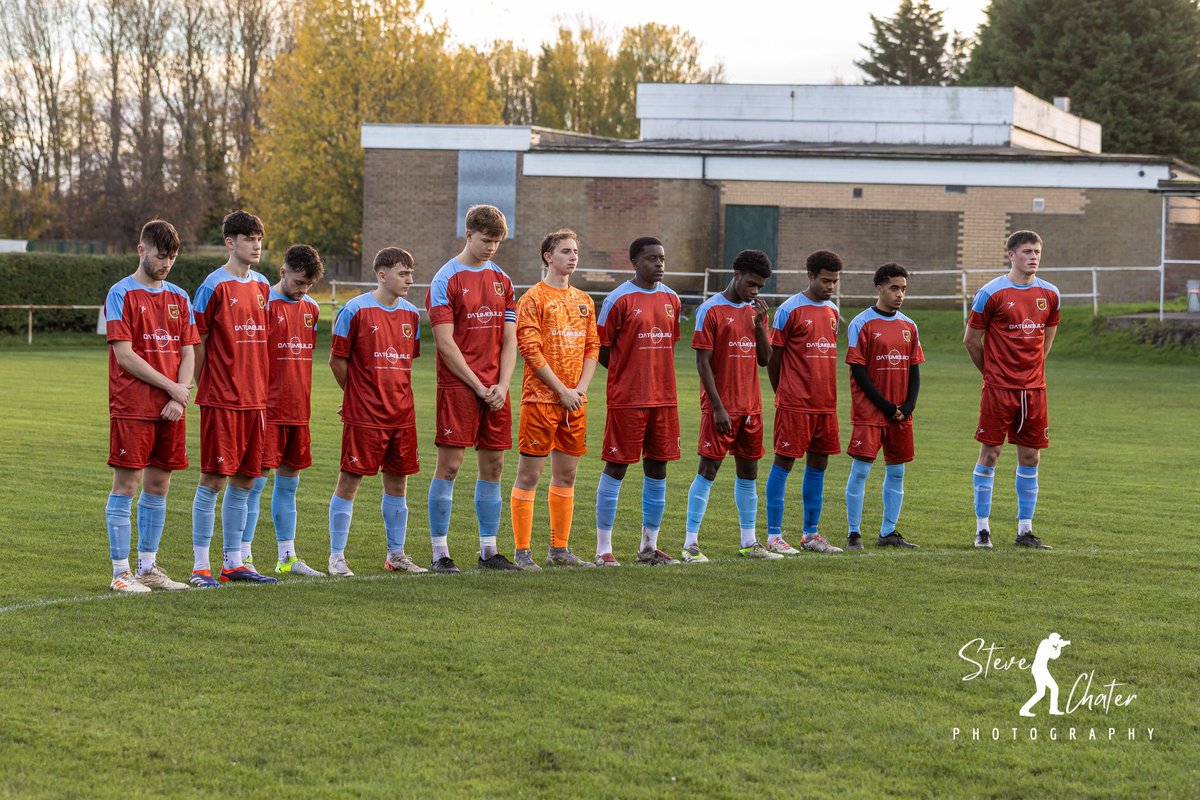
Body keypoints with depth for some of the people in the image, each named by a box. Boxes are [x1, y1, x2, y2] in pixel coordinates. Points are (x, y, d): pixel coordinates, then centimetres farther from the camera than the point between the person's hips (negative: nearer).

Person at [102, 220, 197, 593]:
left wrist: (181, 397, -5)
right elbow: (125, 355, -11)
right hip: (131, 408, -6)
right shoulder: (122, 294, -4)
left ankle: (148, 567, 18)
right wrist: (172, 387, -10)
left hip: (170, 411, 6)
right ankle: (121, 572, 0)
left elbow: (188, 352, 11)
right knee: (126, 485, -4)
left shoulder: (179, 298, 13)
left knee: (158, 485, 9)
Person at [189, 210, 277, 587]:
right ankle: (201, 566, 0)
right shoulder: (214, 286, -8)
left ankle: (233, 562, 17)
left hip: (255, 399, 7)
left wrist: (262, 388, 14)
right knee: (213, 479, -4)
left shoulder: (262, 286, 13)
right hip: (221, 400, -7)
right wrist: (204, 387, -5)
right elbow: (198, 342, -5)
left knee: (244, 480, 10)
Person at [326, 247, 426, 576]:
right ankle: (337, 557, 5)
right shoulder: (356, 310, -8)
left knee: (398, 482, 10)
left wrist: (393, 391, 14)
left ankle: (396, 554, 20)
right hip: (363, 415, -6)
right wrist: (357, 393, 7)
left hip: (402, 413, 6)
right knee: (349, 481, -2)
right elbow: (336, 359, -2)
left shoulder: (411, 314, 9)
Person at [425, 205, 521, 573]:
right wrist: (478, 387, -11)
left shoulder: (502, 280, 13)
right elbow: (445, 342, -9)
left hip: (495, 388, 6)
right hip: (458, 386, -6)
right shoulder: (447, 279, -4)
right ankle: (440, 552, -1)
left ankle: (489, 550, 14)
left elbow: (509, 340, 12)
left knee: (493, 466, 7)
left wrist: (502, 386, -2)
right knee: (448, 465, -6)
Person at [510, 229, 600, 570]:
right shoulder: (533, 298, -5)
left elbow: (592, 346, 14)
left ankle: (559, 550, 17)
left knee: (566, 475, 10)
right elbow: (530, 349, -11)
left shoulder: (584, 301, 15)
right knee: (529, 474, -3)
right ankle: (522, 552, -1)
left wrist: (581, 388, -1)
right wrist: (562, 390, -14)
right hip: (541, 398, -6)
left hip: (575, 401, 6)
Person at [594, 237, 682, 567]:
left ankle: (649, 547, 17)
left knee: (657, 467, 8)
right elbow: (602, 350, -5)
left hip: (664, 399, 6)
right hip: (627, 399, -6)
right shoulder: (619, 299, -7)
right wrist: (628, 374, -3)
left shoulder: (671, 299, 11)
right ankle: (603, 548, 3)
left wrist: (655, 374, 8)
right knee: (616, 466, -3)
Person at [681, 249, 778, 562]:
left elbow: (765, 359, 10)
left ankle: (749, 542, 16)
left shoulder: (756, 312, 12)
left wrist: (760, 322, -4)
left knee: (749, 471, 9)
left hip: (750, 407, 6)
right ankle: (691, 544, -4)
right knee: (708, 469, -6)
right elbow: (703, 362, -10)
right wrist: (718, 407, -15)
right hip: (721, 407, -6)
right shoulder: (711, 310, -8)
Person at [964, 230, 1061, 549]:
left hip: (1034, 388, 4)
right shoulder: (991, 293, -7)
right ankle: (982, 529, 5)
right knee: (989, 454, -2)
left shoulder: (1050, 294, 7)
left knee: (1030, 457, 5)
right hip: (998, 388, -4)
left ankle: (1025, 530, 12)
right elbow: (971, 339, 1)